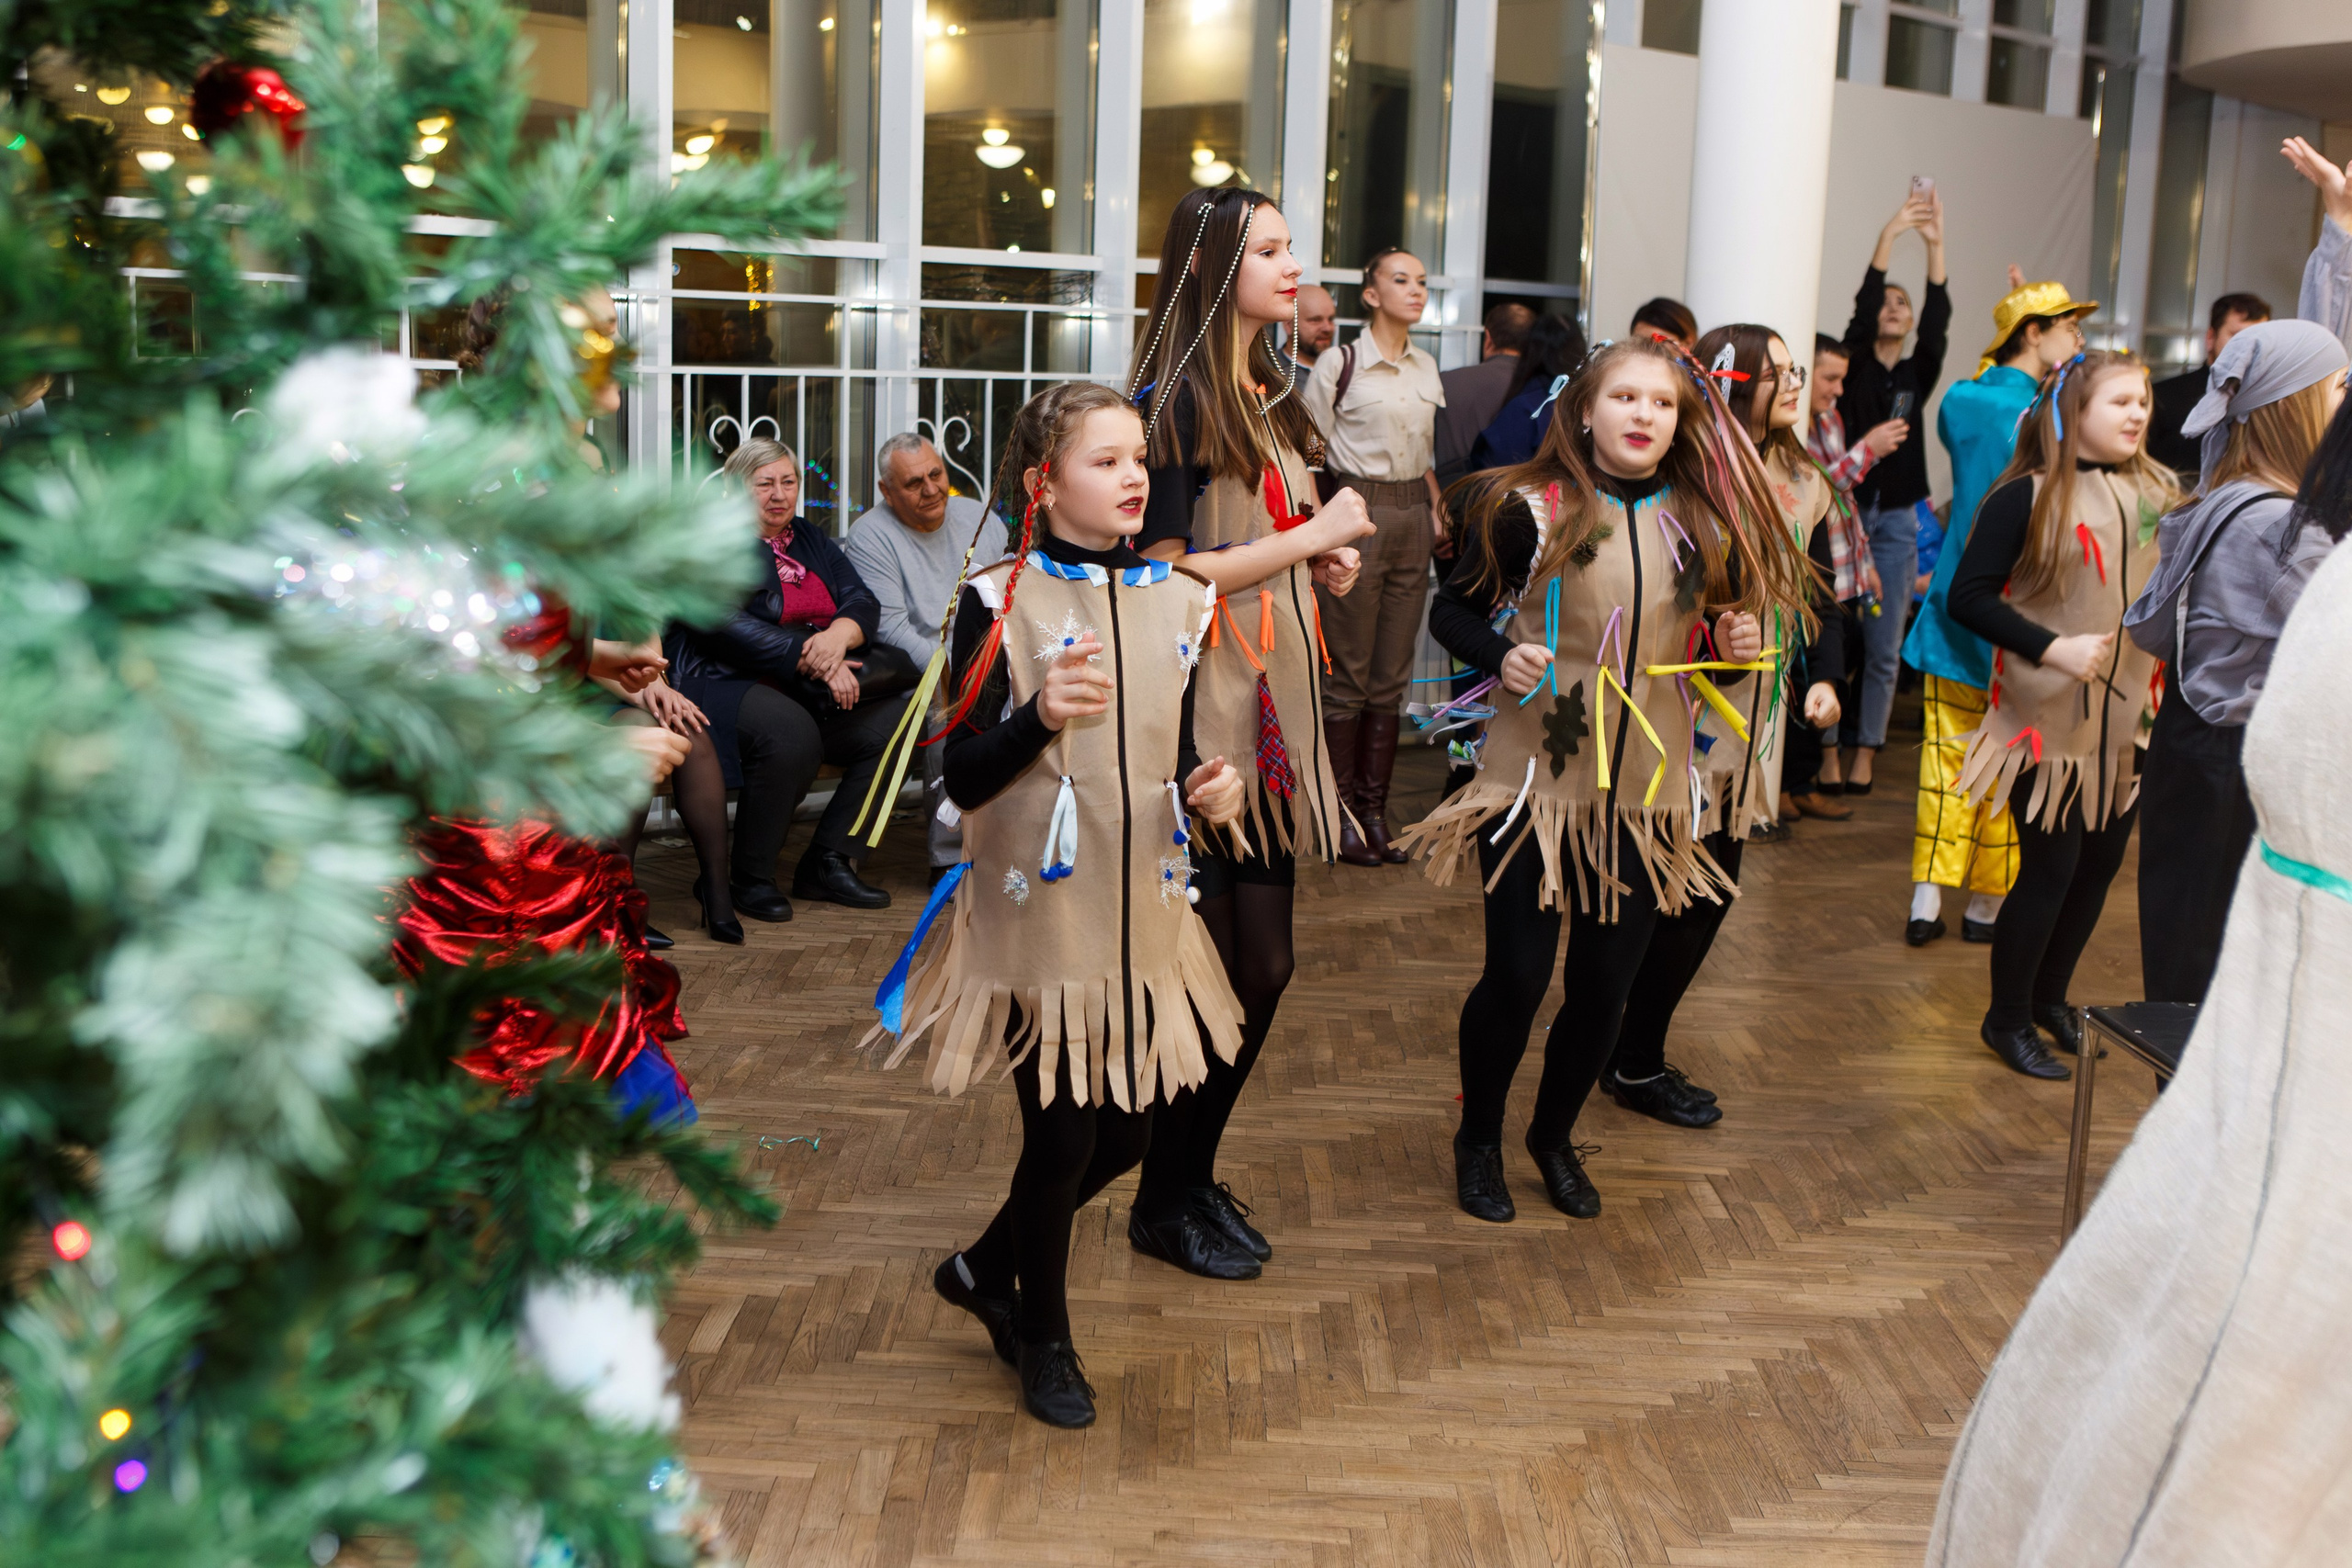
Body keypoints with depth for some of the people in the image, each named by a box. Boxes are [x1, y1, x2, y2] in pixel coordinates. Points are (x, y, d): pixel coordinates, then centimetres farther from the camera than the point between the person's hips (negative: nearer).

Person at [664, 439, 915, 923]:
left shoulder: (812, 543, 21)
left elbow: (863, 602, 8)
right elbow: (725, 624, -16)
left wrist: (840, 634, -18)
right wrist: (812, 659, -23)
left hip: (808, 692, 7)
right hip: (727, 684, -7)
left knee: (894, 721, -16)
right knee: (790, 733, -36)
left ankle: (828, 862, -7)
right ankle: (748, 879, -18)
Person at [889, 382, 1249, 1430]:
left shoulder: (1176, 600, 7)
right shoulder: (997, 604, -9)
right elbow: (963, 780, -10)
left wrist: (1210, 789, -6)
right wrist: (1040, 717, -26)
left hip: (1143, 912, 6)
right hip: (1039, 911, -5)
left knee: (1127, 1128, 11)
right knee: (1063, 1133, 2)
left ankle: (985, 1270, 38)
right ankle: (1043, 1339, 29)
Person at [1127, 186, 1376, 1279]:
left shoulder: (1272, 401, 15)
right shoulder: (1172, 405, -12)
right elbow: (1161, 575, -19)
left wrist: (1323, 564, 7)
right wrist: (1310, 536, -13)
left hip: (1273, 709, 9)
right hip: (1200, 721, -9)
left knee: (1262, 965, 12)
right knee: (1235, 968, -2)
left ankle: (1193, 1177, 29)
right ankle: (1166, 1202, 16)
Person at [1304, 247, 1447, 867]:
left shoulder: (1427, 368, 13)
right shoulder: (1339, 365, -6)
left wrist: (1435, 508, 9)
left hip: (1413, 518, 6)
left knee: (1392, 675, 8)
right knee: (1348, 671, -2)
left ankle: (1376, 810, 15)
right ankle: (1344, 811, 7)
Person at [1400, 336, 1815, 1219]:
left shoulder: (1703, 525, 5)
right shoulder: (1530, 508, -7)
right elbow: (1453, 609, 1)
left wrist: (1735, 643, -5)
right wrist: (1500, 656, -18)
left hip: (1650, 792, 4)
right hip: (1538, 780, -4)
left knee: (1607, 985, 9)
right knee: (1517, 975, 0)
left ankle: (1555, 1134, 35)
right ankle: (1478, 1140, 26)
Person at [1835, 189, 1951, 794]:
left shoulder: (1916, 374, 9)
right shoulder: (1854, 363, 4)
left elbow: (1938, 322, -6)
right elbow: (1861, 305, -11)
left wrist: (1935, 246, -17)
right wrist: (1887, 237, -20)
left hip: (1895, 521, 3)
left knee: (1883, 646, 3)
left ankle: (1864, 754, 9)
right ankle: (1828, 748, 3)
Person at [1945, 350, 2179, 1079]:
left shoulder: (2158, 492, 6)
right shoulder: (2027, 496, -10)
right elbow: (1968, 595, -12)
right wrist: (2051, 648, -19)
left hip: (2128, 717, 6)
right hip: (2050, 717, -5)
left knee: (2101, 862, 13)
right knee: (2050, 868, 0)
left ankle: (2050, 997, 33)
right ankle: (2007, 1019, 18)